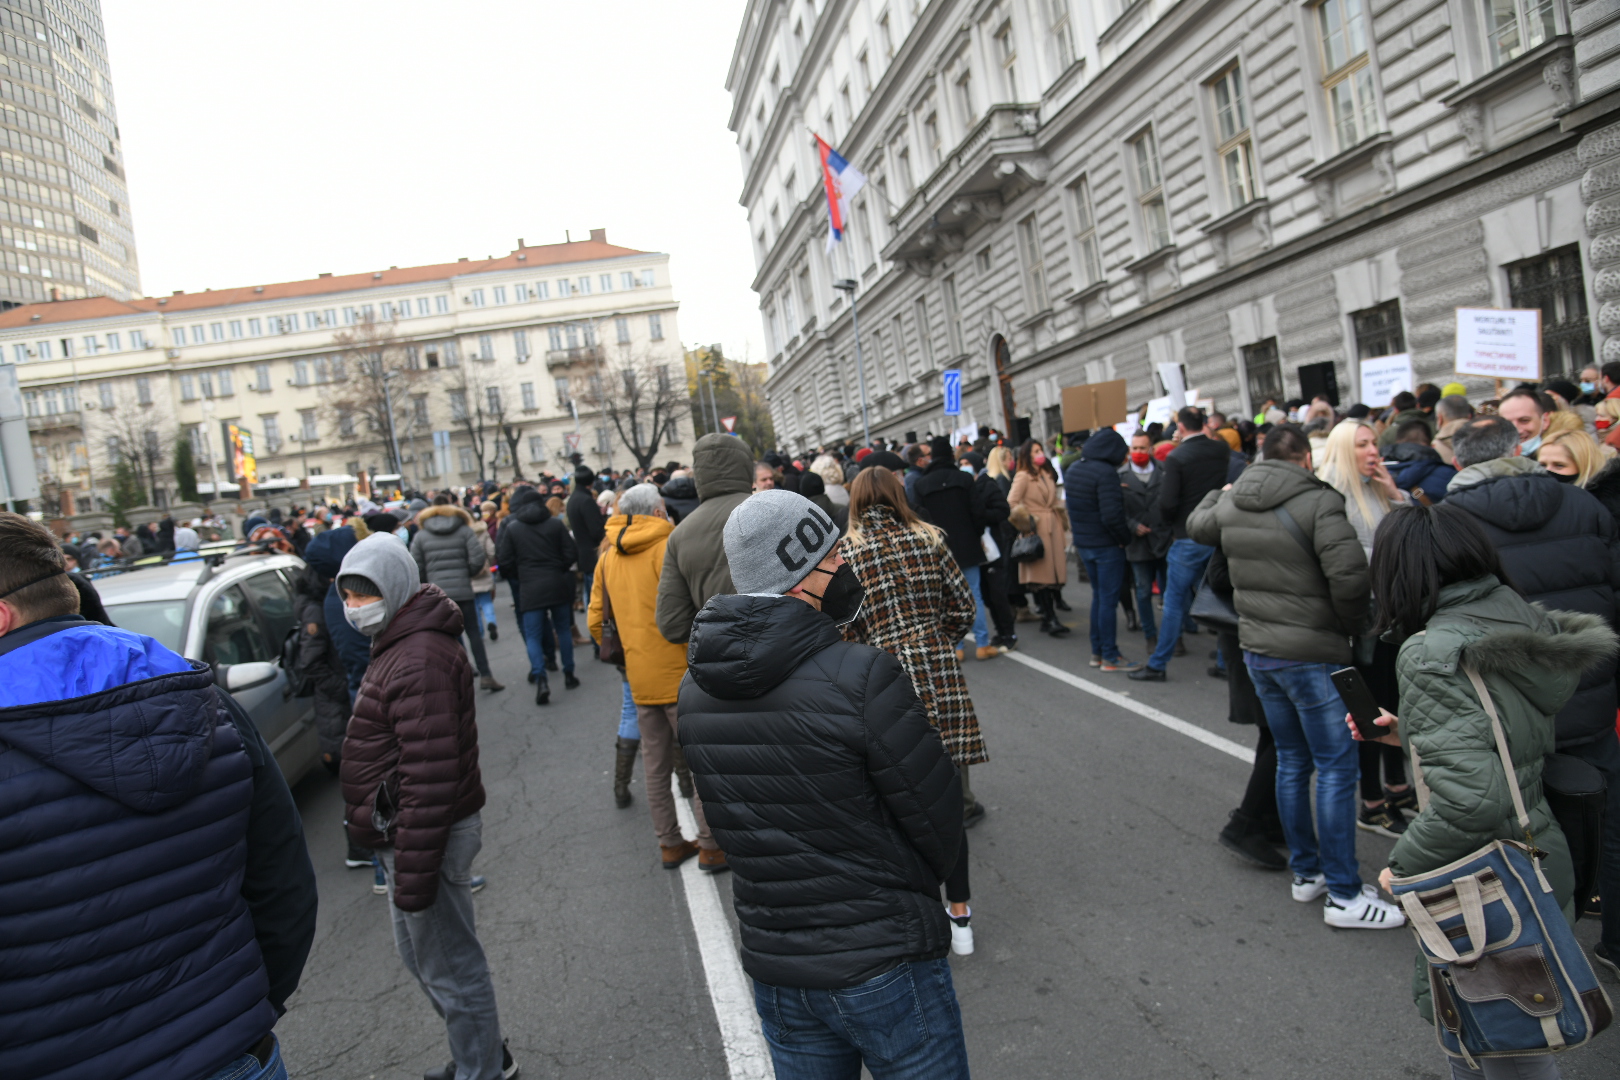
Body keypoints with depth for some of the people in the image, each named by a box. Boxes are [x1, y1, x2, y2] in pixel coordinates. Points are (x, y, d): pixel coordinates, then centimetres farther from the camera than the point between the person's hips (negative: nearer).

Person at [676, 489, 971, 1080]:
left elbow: (727, 821, 5)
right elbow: (940, 823, -14)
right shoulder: (861, 676, -24)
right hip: (883, 964, -5)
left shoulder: (695, 692, -5)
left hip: (772, 966, 6)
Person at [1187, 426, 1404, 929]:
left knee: (1291, 761, 18)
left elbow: (1195, 525, 25)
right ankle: (1343, 896, 7)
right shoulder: (1319, 502, -16)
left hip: (1257, 649, 7)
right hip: (1310, 655, -7)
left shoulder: (1231, 505, 4)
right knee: (1336, 767, 1)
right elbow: (1350, 574, -25)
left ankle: (1307, 873, 29)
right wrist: (1353, 623, -6)